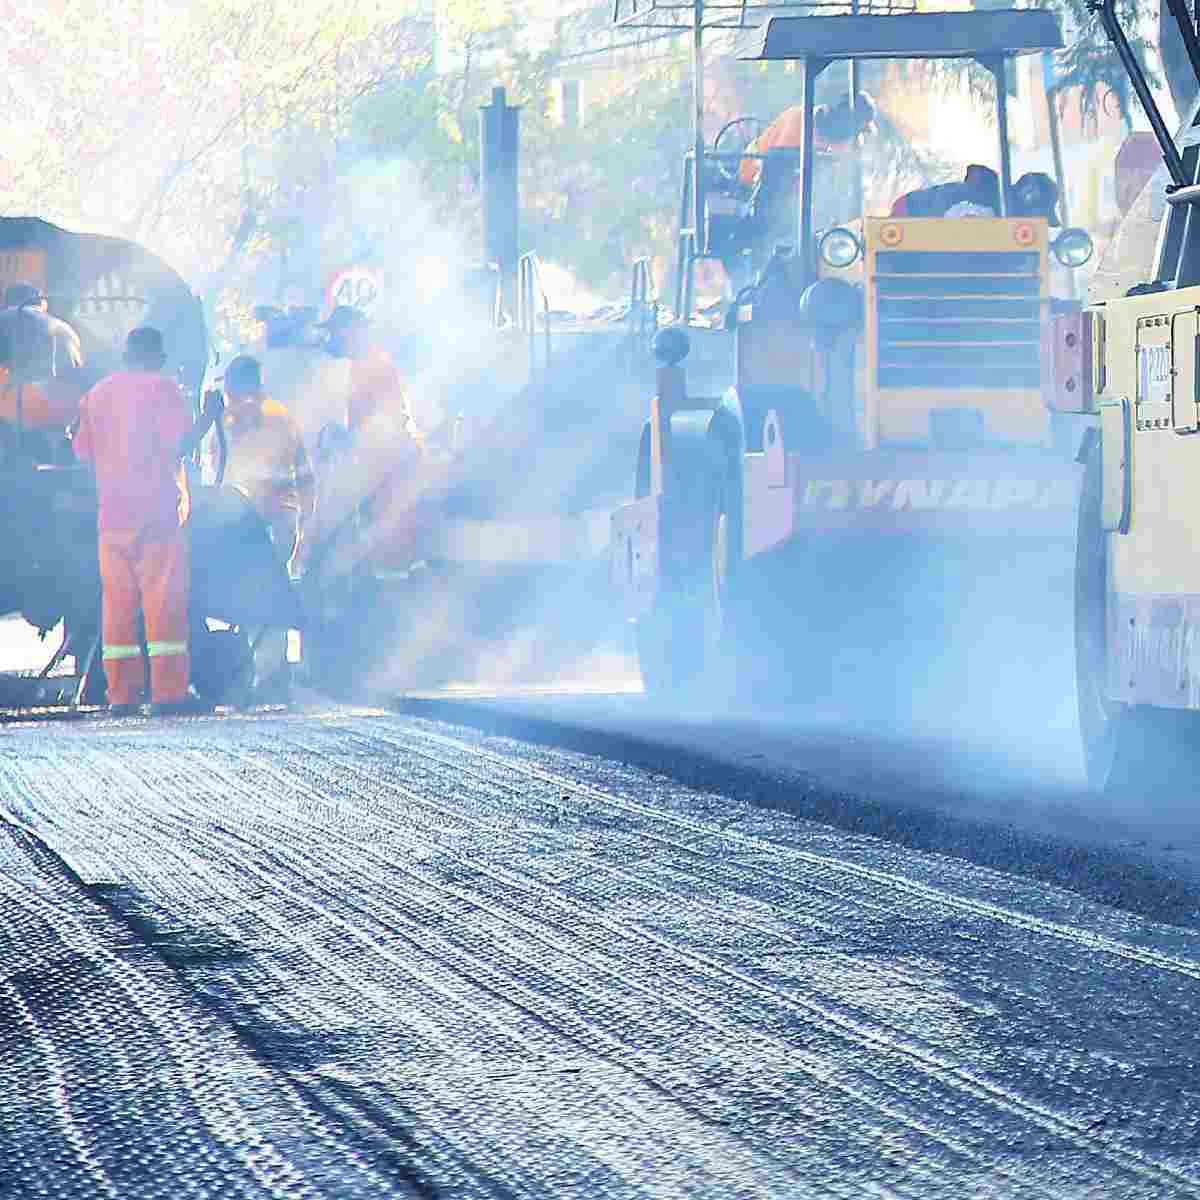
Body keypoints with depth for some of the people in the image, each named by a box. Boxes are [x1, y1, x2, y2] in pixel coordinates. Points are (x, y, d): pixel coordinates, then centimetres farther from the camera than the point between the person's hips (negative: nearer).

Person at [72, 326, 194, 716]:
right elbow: (174, 444, -13)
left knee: (117, 601, 7)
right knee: (164, 598, -4)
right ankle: (168, 691, -7)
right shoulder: (161, 388, -3)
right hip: (156, 507, -5)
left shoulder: (98, 392, 13)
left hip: (112, 511, 5)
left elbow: (83, 450, 14)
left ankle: (121, 693, 6)